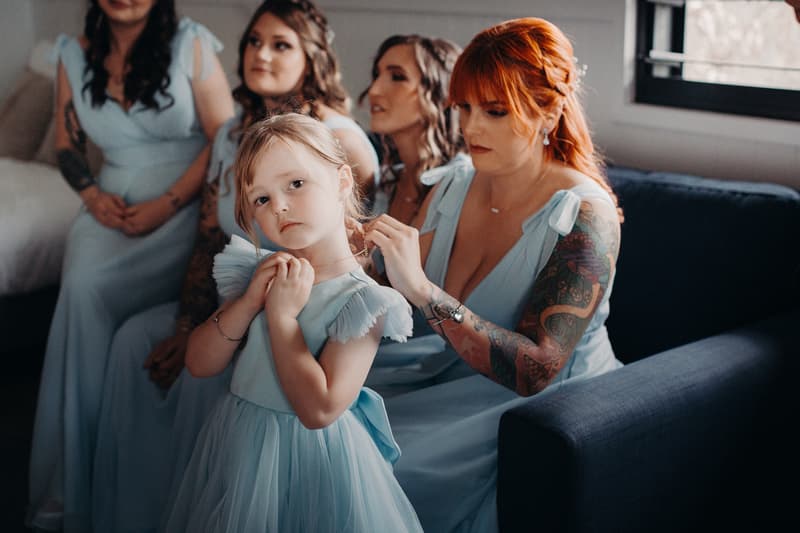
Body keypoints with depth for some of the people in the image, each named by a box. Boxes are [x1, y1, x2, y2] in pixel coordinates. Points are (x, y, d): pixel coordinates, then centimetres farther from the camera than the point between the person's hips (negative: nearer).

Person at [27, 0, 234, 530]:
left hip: (183, 208, -4)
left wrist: (167, 205, -13)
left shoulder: (192, 44, -4)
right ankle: (70, 489, -14)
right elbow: (67, 144, 17)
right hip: (114, 205, 4)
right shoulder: (75, 55, 9)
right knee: (81, 283, -27)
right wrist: (94, 195, -2)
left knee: (87, 291, -26)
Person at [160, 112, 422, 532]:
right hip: (236, 446, 5)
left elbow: (319, 410, -24)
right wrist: (249, 302, -16)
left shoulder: (360, 299, -17)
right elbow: (199, 364, -2)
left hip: (310, 459, -5)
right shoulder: (262, 272, 0)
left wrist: (281, 314, -22)